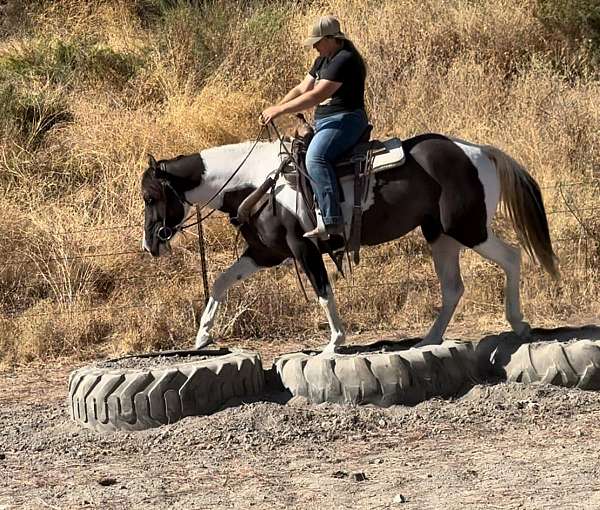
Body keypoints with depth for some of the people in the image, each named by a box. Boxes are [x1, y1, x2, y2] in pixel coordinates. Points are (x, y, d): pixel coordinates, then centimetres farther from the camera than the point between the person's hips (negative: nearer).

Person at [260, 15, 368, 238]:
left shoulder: (345, 60, -16)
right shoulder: (323, 60, 18)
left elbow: (316, 96, -22)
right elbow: (301, 89, 17)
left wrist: (280, 110, -19)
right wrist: (275, 108, 1)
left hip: (345, 120, -11)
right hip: (323, 123, 12)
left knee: (316, 158, -32)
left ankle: (332, 222, -40)